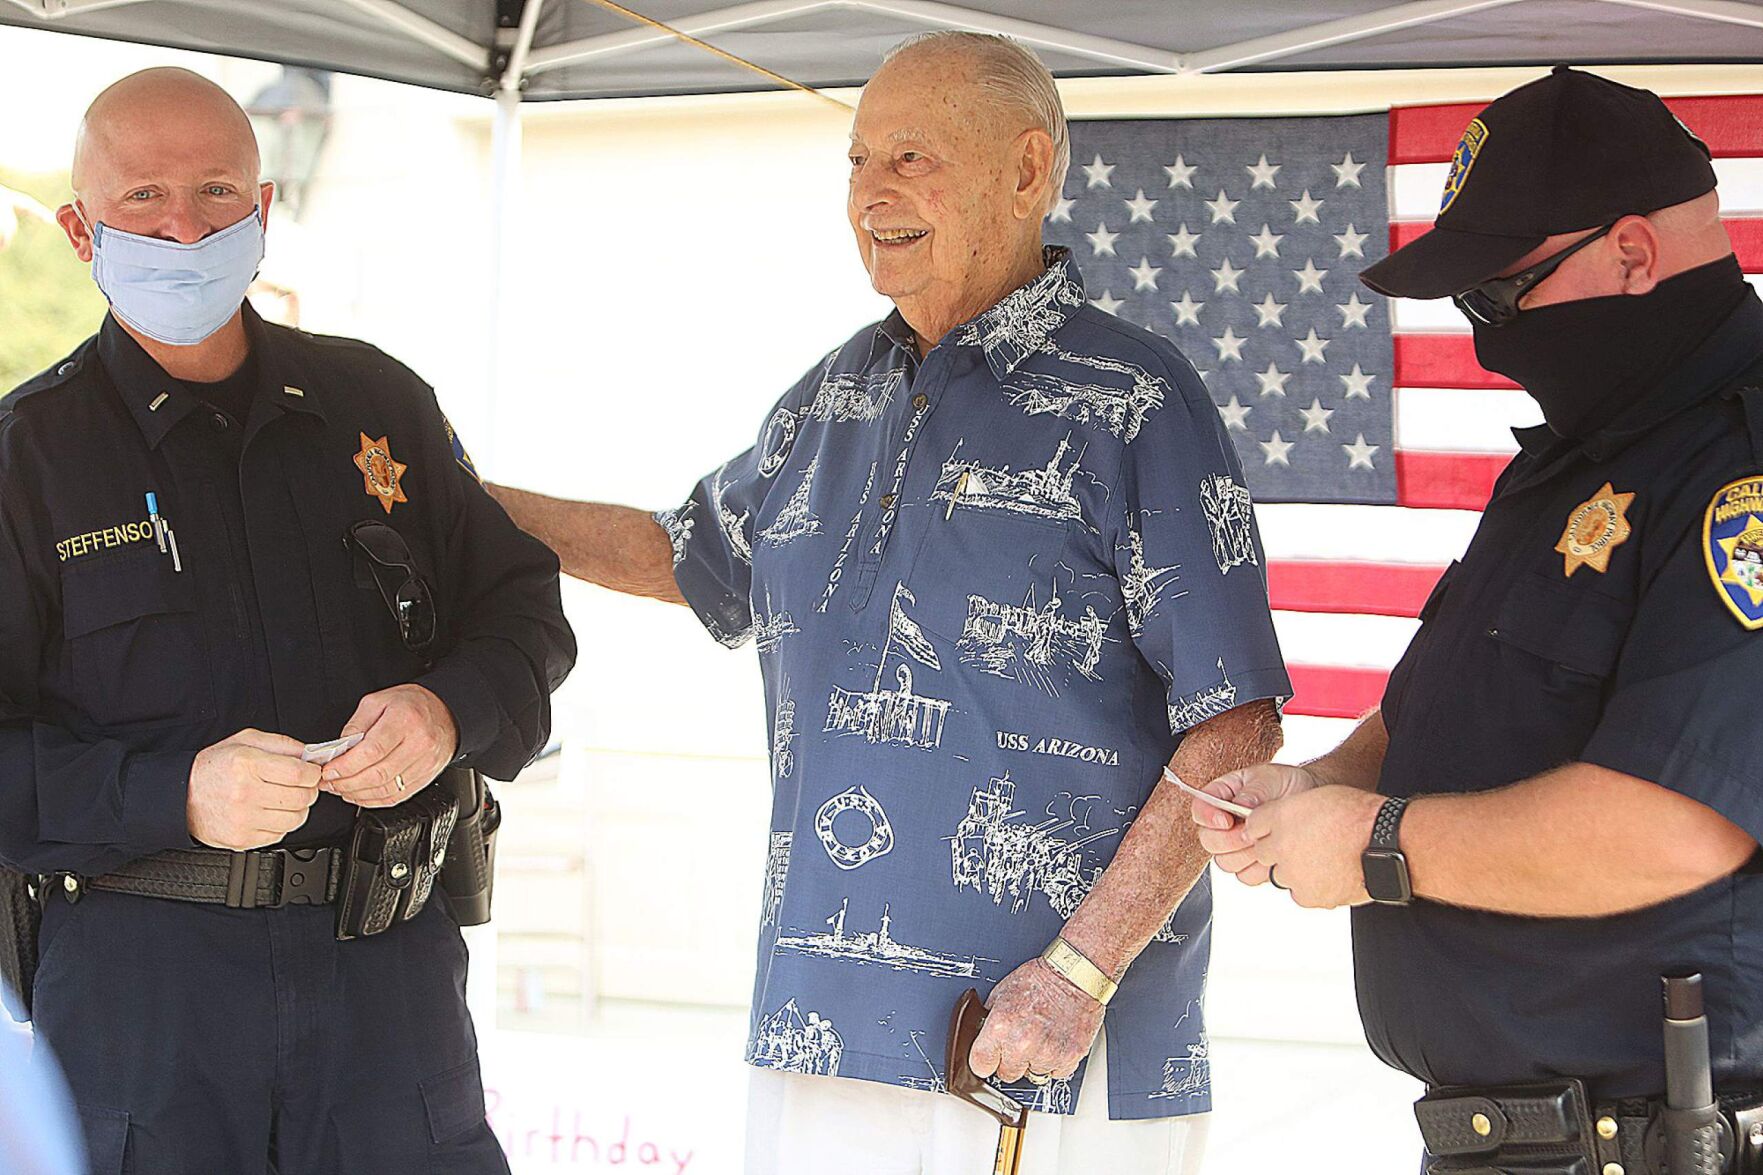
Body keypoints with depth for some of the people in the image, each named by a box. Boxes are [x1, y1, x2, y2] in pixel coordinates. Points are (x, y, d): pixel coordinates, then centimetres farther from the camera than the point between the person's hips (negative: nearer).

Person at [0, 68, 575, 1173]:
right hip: (134, 981, -2)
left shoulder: (377, 403, 12)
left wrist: (450, 709, -7)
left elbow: (522, 610, 16)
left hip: (387, 962, 3)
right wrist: (172, 795, -21)